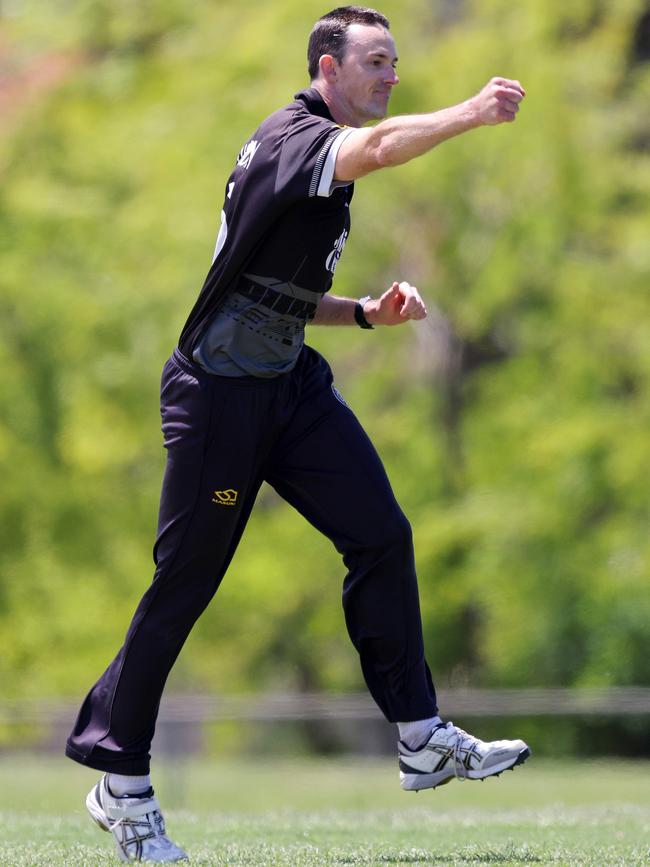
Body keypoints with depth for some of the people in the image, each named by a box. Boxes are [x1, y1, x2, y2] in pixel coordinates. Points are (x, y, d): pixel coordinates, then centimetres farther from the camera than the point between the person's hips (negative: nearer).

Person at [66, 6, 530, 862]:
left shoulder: (321, 158, 14)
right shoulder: (292, 137, -15)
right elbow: (378, 147, -39)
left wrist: (368, 311, 6)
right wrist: (470, 114, -45)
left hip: (293, 386, 9)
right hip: (219, 395, -9)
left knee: (382, 535, -1)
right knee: (185, 582, -2)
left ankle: (423, 739, 3)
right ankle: (120, 784, 8)